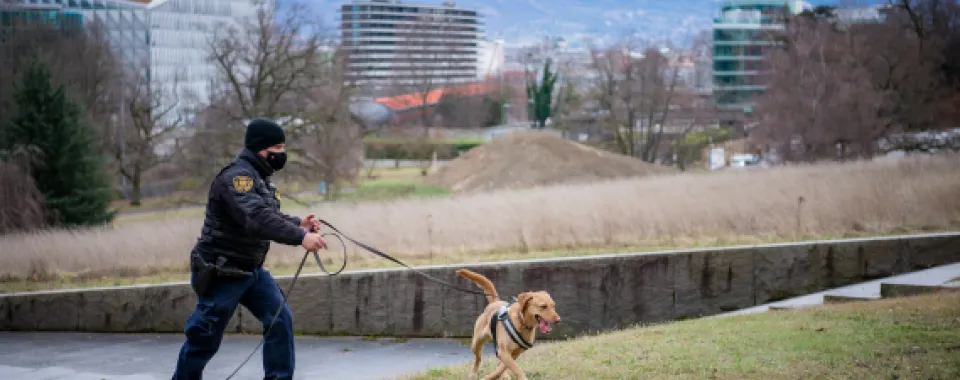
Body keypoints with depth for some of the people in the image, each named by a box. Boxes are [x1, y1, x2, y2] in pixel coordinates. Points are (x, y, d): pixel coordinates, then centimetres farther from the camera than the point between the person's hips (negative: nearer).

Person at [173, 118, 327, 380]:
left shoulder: (259, 177, 11)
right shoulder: (236, 176, -22)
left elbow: (271, 216, 18)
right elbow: (257, 218, -36)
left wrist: (298, 223, -2)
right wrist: (300, 237, -44)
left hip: (252, 270, 9)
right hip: (221, 272, -9)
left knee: (280, 319, -4)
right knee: (204, 339, 1)